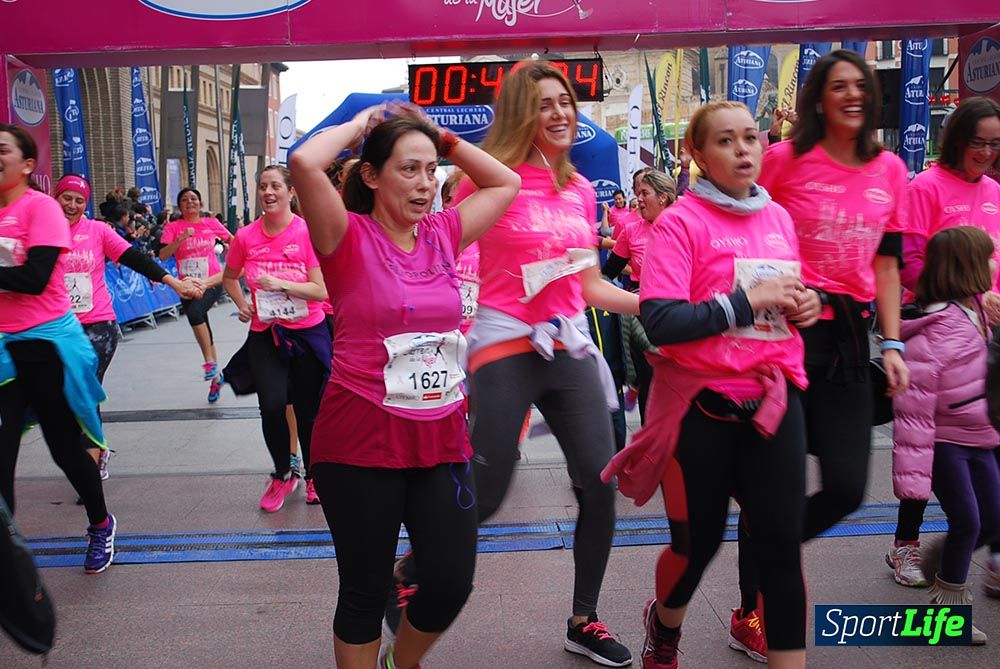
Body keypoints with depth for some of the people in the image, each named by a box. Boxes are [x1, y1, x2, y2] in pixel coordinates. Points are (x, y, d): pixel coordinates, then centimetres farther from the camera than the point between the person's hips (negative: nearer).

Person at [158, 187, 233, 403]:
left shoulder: (211, 223, 3)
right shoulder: (173, 227, 2)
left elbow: (232, 241, 18)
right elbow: (163, 255, -9)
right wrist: (181, 238, -20)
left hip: (212, 282, -2)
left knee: (194, 311, -32)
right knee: (203, 335, 9)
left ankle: (209, 361, -19)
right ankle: (216, 376, 26)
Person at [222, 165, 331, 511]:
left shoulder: (308, 233, -10)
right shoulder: (246, 236, -1)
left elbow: (321, 290, -14)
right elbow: (229, 277, 18)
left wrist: (281, 283, -25)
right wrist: (242, 304, 2)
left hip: (308, 333, -2)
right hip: (264, 335, 2)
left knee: (308, 410, 7)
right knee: (272, 406, -11)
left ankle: (313, 476, 31)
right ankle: (283, 474, 15)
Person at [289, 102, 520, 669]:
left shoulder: (443, 234, 7)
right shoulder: (351, 239, -8)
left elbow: (506, 183, 17)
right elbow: (305, 162, -24)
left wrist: (443, 138, 10)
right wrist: (359, 126, -6)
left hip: (442, 438, 5)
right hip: (362, 442, -5)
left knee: (452, 583, 9)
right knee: (366, 591, 9)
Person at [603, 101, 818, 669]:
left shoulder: (779, 218, 8)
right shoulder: (680, 222, -11)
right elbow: (660, 323, -22)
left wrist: (806, 303, 0)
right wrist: (746, 301, -21)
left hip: (774, 397, 4)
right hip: (701, 404, -4)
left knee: (783, 541, 0)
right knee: (699, 541, 11)